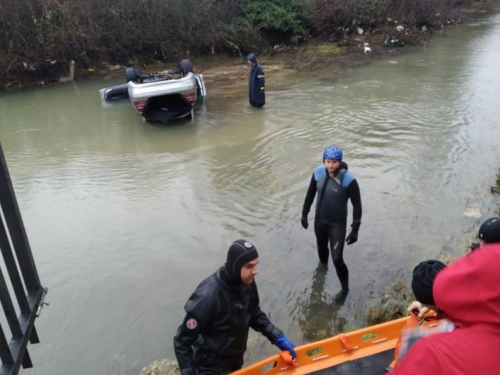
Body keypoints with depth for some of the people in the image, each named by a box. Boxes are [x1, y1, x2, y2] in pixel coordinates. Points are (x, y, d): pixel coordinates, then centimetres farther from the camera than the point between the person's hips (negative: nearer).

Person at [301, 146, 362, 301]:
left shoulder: (348, 179, -24)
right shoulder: (318, 172, -10)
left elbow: (357, 205, -15)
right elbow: (310, 193, 6)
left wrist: (355, 229, -14)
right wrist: (304, 214, 12)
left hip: (338, 223, -4)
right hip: (319, 220, 4)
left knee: (337, 259, -3)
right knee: (321, 248, 23)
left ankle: (344, 289, 21)